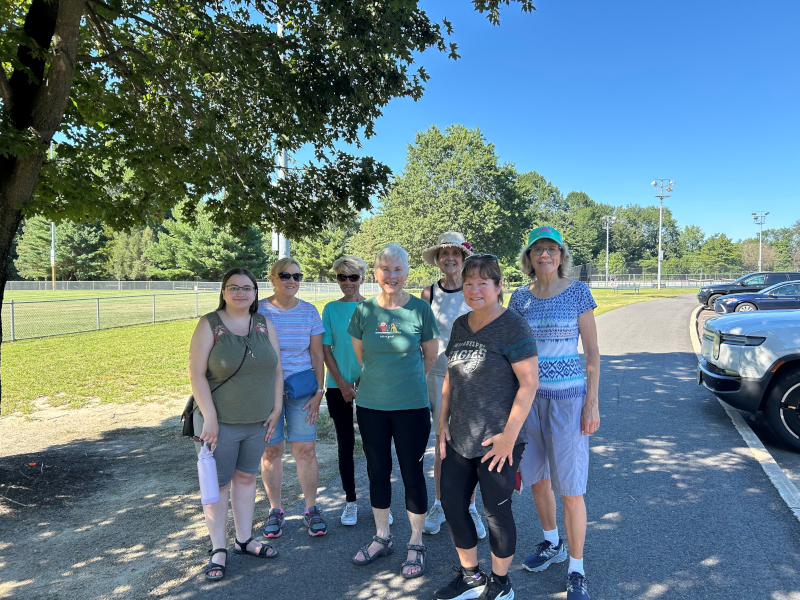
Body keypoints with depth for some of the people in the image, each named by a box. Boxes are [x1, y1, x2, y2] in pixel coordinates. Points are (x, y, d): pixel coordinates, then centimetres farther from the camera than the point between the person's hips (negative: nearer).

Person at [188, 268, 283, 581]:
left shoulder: (264, 324, 4)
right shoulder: (209, 325, -9)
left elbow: (276, 369, 7)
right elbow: (196, 373, -13)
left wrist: (276, 409, 2)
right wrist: (210, 418, -17)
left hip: (257, 422, 4)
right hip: (220, 423, -4)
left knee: (246, 477, 16)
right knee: (218, 483, 6)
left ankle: (245, 540, 31)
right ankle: (218, 549, 21)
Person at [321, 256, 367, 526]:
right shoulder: (331, 309, 3)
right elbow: (326, 349, 3)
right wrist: (341, 382, -6)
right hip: (338, 386, 1)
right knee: (345, 444, 8)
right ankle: (350, 501, 22)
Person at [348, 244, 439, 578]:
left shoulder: (420, 309, -7)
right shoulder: (364, 310, -1)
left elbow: (431, 357, 5)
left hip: (411, 405, -2)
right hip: (371, 404, 3)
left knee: (412, 473, 5)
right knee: (377, 471, 13)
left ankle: (416, 545, 23)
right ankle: (382, 538, 32)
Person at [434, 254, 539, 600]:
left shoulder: (512, 327, -14)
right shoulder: (461, 325, 8)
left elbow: (529, 383, -18)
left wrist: (509, 435, -19)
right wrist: (443, 422, 11)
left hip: (497, 441, -7)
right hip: (459, 438, 7)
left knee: (496, 511, 8)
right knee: (452, 504, 14)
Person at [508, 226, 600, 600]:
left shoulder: (578, 292, -5)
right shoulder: (520, 297, 4)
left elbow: (592, 351, -4)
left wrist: (592, 403, -9)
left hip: (567, 397, -4)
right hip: (528, 396, 4)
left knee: (570, 490, -1)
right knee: (537, 479, 16)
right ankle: (552, 545, 39)